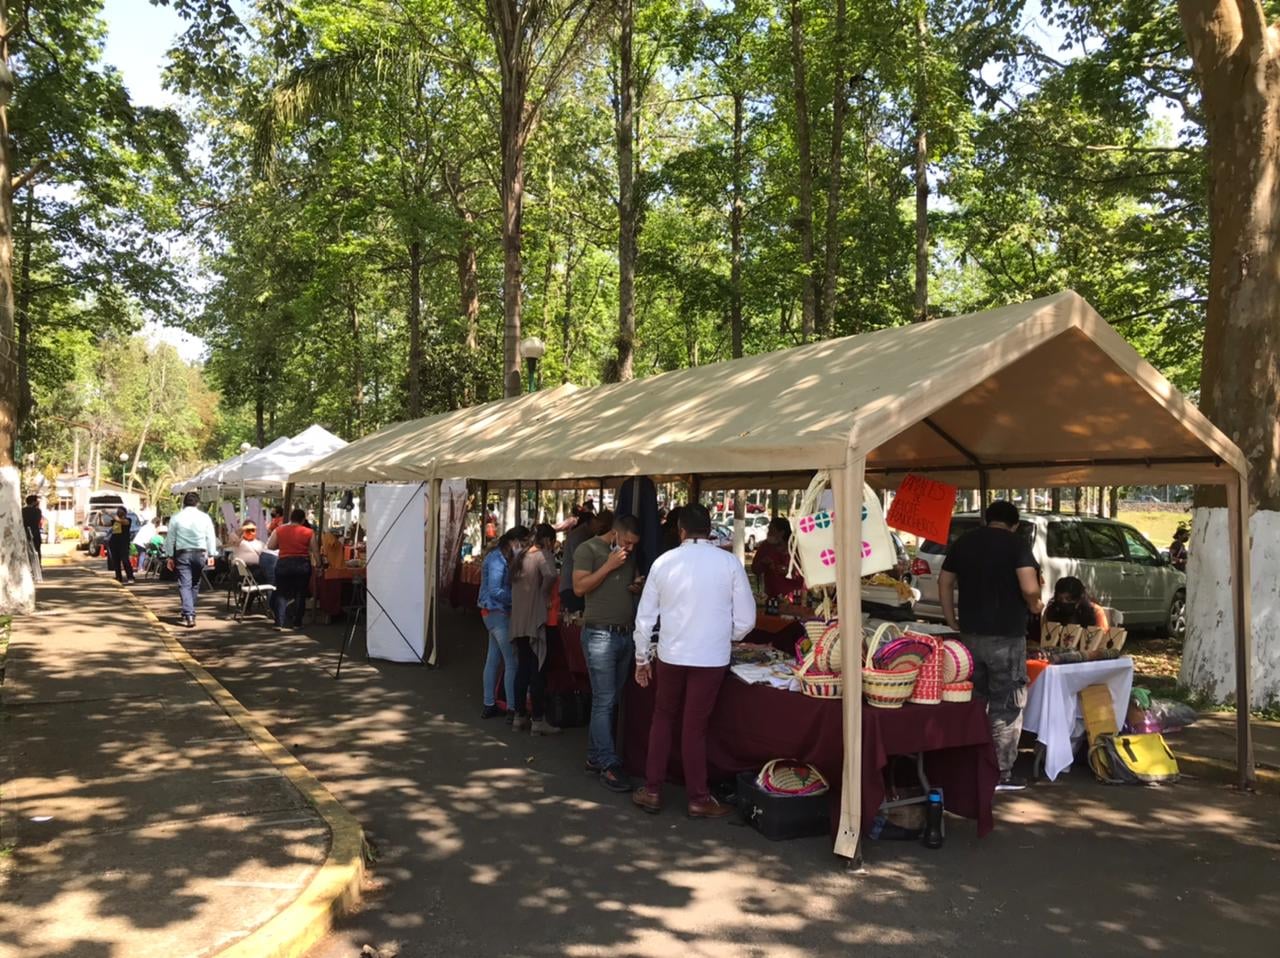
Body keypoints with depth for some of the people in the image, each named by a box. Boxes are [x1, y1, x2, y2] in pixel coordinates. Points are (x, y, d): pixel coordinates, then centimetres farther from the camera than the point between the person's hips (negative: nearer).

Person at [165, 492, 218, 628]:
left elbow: (170, 539, 3)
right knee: (195, 584, 17)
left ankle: (189, 615, -17)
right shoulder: (205, 517, 1)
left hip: (182, 554, -1)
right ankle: (190, 613, 23)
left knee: (185, 585, -3)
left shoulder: (176, 518, 0)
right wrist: (211, 554, 9)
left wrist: (170, 556, 11)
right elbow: (211, 538, 3)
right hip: (200, 553, 1)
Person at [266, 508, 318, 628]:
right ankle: (297, 623, 12)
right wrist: (318, 563, 13)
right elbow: (314, 551, 1)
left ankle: (279, 623, 2)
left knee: (282, 593, 9)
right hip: (302, 564, -1)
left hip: (283, 564, 1)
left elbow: (270, 546, 5)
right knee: (300, 594, 9)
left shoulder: (279, 530, 0)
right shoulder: (309, 532, -3)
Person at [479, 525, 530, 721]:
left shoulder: (501, 557, 12)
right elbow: (495, 591, -22)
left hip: (495, 614, 10)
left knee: (493, 659, 14)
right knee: (512, 662, -7)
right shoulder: (497, 559, -17)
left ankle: (488, 705, 22)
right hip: (498, 613, -10)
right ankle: (512, 709, -3)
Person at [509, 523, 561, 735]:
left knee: (523, 668, 13)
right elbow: (550, 575, -29)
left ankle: (520, 716, 18)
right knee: (538, 670, -3)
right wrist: (545, 595, -11)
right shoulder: (544, 555, -9)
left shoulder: (521, 556, 15)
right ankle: (538, 720, 1)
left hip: (518, 620, 8)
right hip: (535, 620, -8)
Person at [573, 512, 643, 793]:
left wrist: (638, 587, 6)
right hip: (600, 635, -7)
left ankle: (595, 757, 17)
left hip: (625, 635, 7)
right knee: (604, 701, -8)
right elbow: (579, 587, -13)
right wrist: (609, 566, -16)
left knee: (611, 701, 9)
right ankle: (608, 765, -5)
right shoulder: (588, 549, -5)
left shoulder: (628, 556, 17)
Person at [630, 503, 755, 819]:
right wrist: (727, 638, 18)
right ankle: (699, 798, 20)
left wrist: (642, 658, 15)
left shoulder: (664, 562, -1)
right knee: (694, 727, 9)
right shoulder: (729, 562, -6)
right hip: (711, 657, -2)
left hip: (670, 655, 2)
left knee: (663, 719, 18)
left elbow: (644, 616, 4)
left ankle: (652, 790, 24)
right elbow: (746, 619, -3)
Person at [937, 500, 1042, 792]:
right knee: (1006, 706, 4)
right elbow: (1030, 588, -20)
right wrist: (1035, 606, 0)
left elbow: (944, 582, 11)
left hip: (970, 635, 5)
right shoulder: (1016, 543, -8)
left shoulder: (962, 542, 8)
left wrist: (952, 621, 15)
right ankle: (1001, 774, 7)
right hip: (1006, 636, -5)